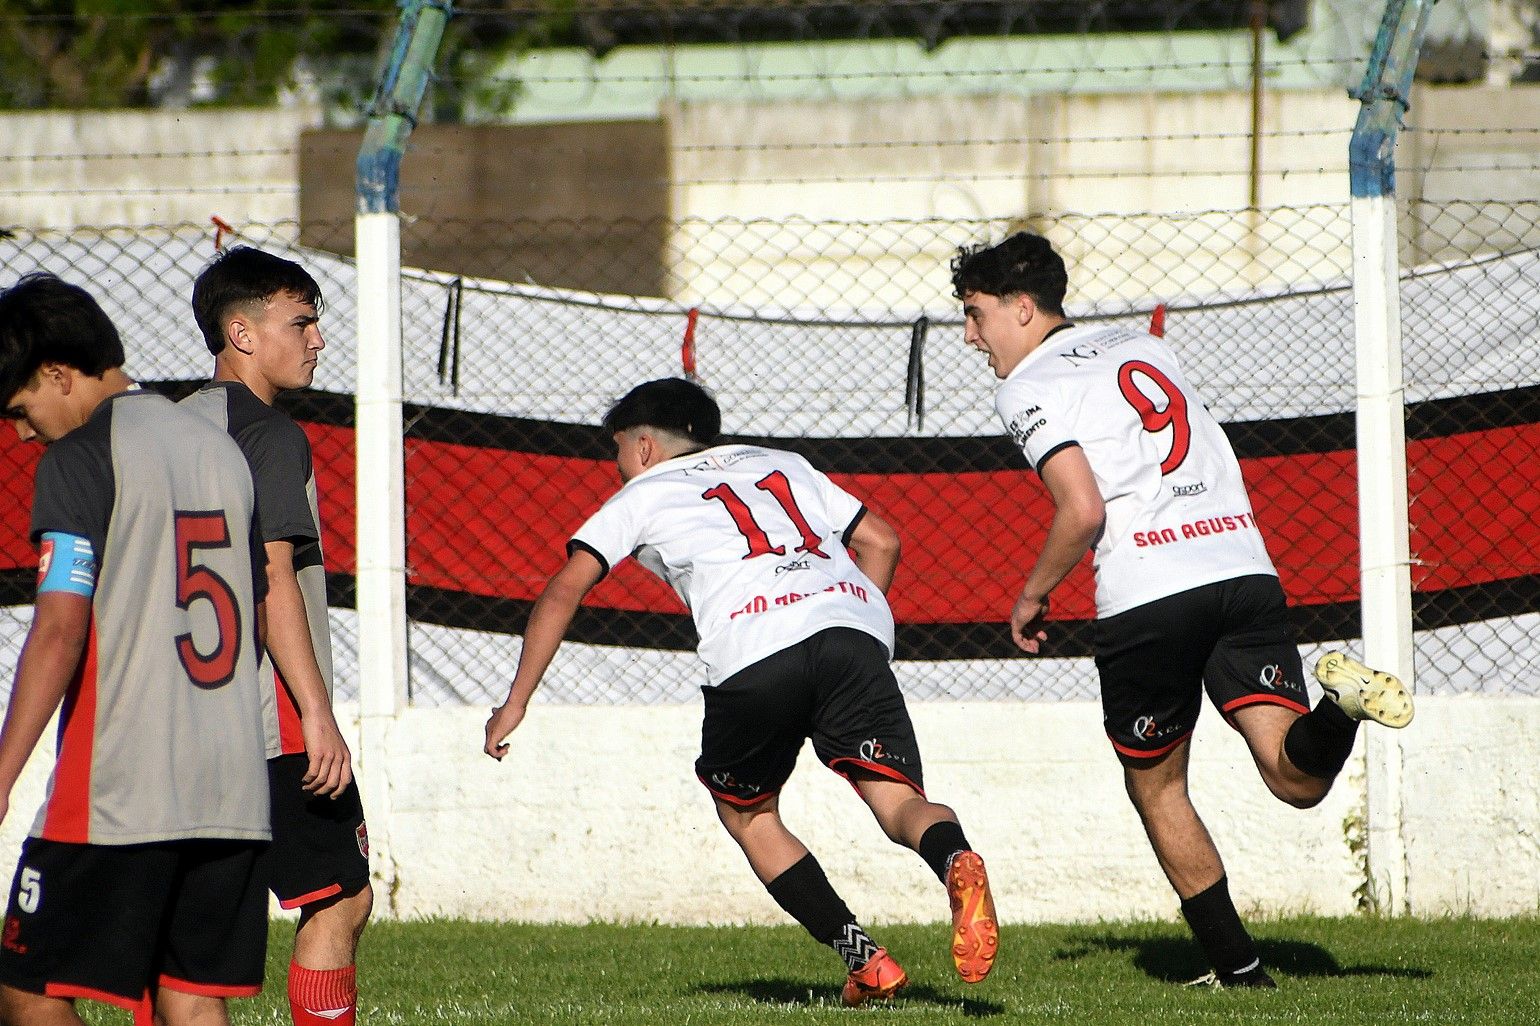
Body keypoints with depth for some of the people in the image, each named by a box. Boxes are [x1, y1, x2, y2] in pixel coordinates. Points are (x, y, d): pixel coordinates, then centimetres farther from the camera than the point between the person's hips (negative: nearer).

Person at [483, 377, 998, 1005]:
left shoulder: (643, 494, 25)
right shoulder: (781, 465, 35)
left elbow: (564, 590, 16)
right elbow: (881, 540, 30)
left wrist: (515, 704, 20)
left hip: (751, 647, -3)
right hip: (854, 623, 3)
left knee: (746, 813, 20)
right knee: (900, 800, -5)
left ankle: (860, 954, 4)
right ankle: (956, 861, -41)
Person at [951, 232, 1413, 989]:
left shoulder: (1029, 387, 1)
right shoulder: (1144, 345, 23)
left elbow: (1083, 511, -9)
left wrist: (1031, 597, 4)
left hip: (1148, 594, -5)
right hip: (1243, 563, 5)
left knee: (1156, 787, 14)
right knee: (1297, 779, -4)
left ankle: (1236, 965, 12)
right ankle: (1341, 701, -34)